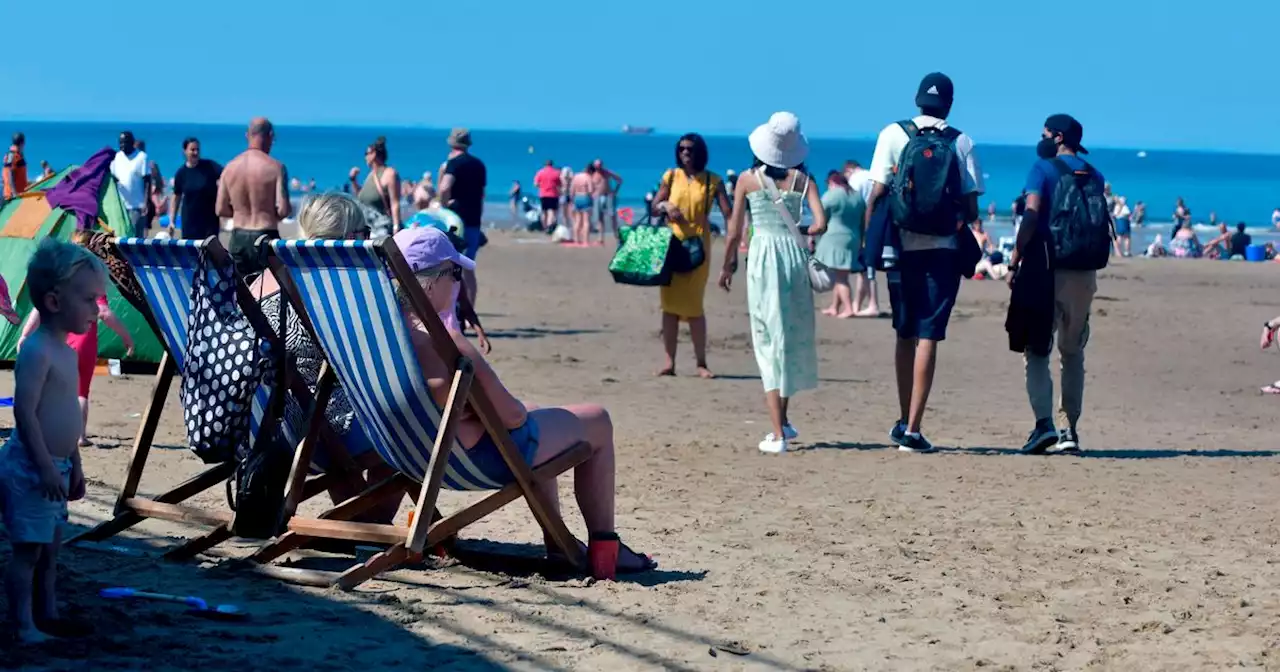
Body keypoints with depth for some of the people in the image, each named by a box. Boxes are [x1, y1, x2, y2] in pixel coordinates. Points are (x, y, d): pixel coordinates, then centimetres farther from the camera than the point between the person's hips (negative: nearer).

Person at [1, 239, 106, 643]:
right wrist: (46, 466, -25)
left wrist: (74, 466, 22)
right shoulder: (36, 351, -18)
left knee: (50, 549, 15)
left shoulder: (66, 352, 13)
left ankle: (48, 617, 24)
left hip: (55, 466, 10)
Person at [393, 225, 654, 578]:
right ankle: (604, 549, 19)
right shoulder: (445, 340, -30)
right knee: (596, 422, 12)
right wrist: (520, 410, -2)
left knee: (537, 420, 36)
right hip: (481, 458, -9)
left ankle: (558, 545, 40)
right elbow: (511, 415, -24)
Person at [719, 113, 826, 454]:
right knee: (793, 336, 18)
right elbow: (820, 224, -7)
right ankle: (783, 420, 25)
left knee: (769, 340, 1)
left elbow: (734, 231, 2)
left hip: (763, 256, -1)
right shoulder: (802, 179, 1)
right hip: (794, 255, 1)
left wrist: (726, 267, 16)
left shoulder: (748, 179, 0)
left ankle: (778, 433, -5)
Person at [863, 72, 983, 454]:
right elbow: (971, 207, -2)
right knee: (928, 337, -2)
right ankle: (912, 430, -8)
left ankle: (904, 422, 23)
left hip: (903, 247, 1)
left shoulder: (893, 134, 1)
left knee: (905, 334, 16)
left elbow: (877, 194, -4)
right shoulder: (962, 143, 1)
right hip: (943, 249, -1)